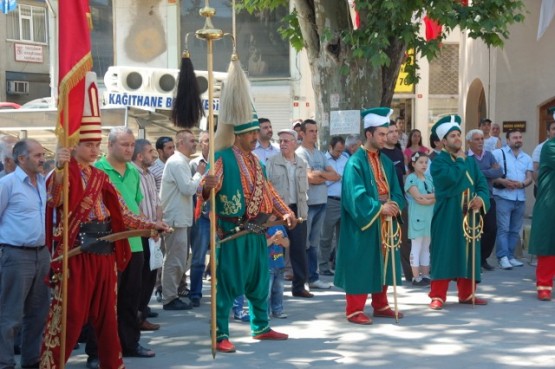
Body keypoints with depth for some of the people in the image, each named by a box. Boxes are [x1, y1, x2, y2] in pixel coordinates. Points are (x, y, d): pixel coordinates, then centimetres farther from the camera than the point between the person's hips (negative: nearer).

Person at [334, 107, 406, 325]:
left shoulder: (386, 162, 12)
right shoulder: (356, 162, -12)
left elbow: (395, 190, 11)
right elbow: (355, 195, -19)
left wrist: (394, 204, -10)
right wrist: (379, 208, -21)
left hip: (384, 222, 7)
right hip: (363, 224, -7)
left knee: (383, 263, 12)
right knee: (361, 265, -4)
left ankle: (380, 305, 23)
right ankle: (354, 310, 2)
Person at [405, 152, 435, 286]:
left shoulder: (429, 178, 13)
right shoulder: (411, 178, -6)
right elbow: (418, 198, -15)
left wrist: (426, 198, -13)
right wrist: (433, 196, -6)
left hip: (429, 216, 7)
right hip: (417, 217, -7)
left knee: (426, 247, 9)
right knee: (416, 248, -4)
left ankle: (425, 276, 13)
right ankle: (416, 277, -3)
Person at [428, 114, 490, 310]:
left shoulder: (470, 161, 13)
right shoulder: (438, 161, -6)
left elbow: (482, 183, 8)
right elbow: (452, 178, -24)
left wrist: (481, 198, -13)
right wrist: (460, 161, -8)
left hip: (468, 214, 6)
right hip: (447, 216, -6)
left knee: (468, 253, 8)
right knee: (444, 253, -5)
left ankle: (466, 294, 17)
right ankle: (438, 295, -1)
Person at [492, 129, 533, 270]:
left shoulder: (527, 158, 15)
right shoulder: (498, 153, 0)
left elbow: (529, 178, 9)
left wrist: (522, 184, -12)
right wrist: (503, 181, -19)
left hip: (520, 198, 5)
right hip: (503, 197, -5)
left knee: (515, 230, 7)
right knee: (503, 228, -8)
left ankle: (510, 256, 12)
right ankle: (503, 257, -8)